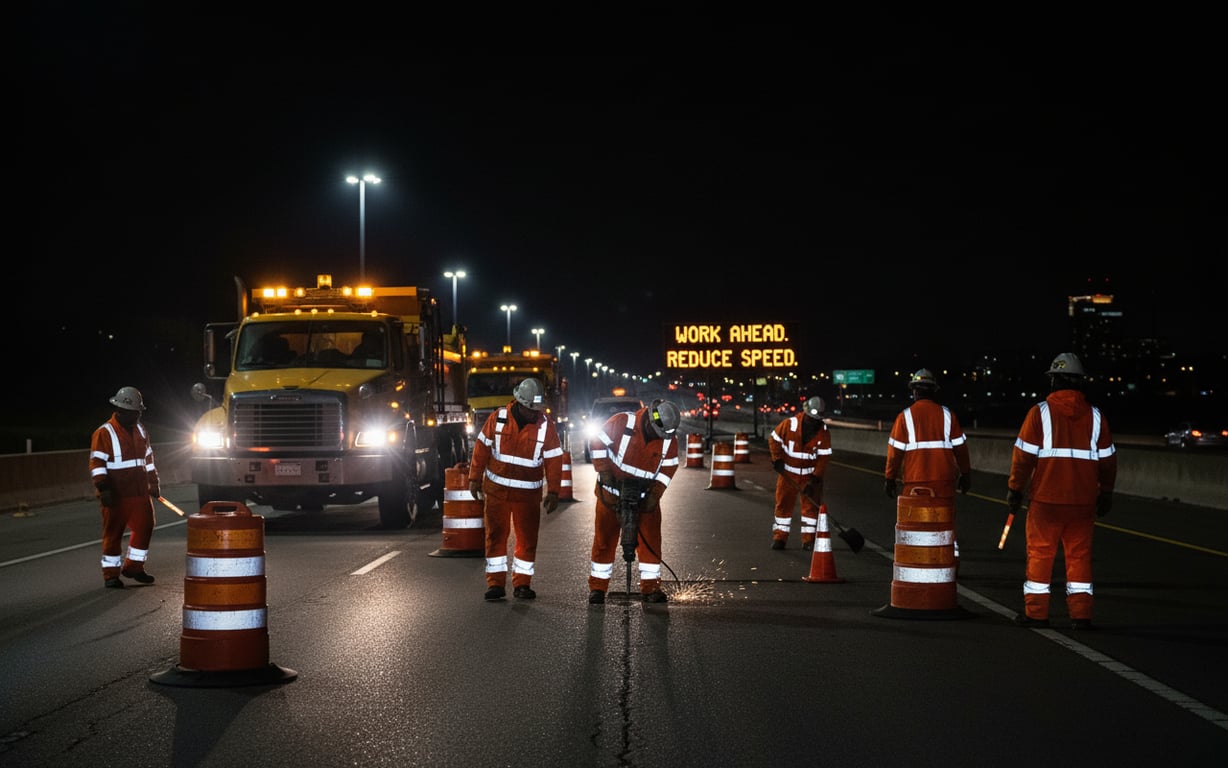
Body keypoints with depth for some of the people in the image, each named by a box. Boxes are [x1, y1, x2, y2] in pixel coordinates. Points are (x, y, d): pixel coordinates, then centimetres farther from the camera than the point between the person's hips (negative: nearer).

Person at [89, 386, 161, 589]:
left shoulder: (140, 430, 13)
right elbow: (97, 463, -13)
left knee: (145, 527, 7)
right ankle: (110, 574, 8)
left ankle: (134, 567, 21)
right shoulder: (104, 433, -9)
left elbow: (148, 458, 22)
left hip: (140, 492, 7)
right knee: (113, 533, 0)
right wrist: (103, 488, -21)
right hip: (117, 495, -7)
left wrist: (153, 483, 21)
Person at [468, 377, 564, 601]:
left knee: (527, 539, 2)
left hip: (528, 494, 0)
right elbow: (482, 448, 3)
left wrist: (553, 492, -6)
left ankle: (522, 583, 13)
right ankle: (496, 583, 9)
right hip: (496, 490, 0)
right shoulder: (498, 418, -6)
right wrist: (475, 479, 4)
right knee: (496, 536, 2)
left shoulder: (547, 425, -6)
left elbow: (553, 461, -2)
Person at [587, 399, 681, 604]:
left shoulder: (669, 439, -10)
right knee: (604, 539, 2)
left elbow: (668, 468, -1)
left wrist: (655, 495, -10)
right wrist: (605, 472, -15)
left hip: (644, 495, 2)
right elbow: (597, 443, -11)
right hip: (612, 492, -2)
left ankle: (650, 587, 4)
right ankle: (597, 587, 9)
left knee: (650, 540, -4)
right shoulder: (622, 423, -20)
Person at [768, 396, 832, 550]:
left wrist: (815, 479, -15)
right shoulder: (789, 424, -17)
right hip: (788, 473, -1)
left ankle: (808, 539, 8)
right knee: (784, 503, 3)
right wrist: (777, 459, -12)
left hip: (810, 474, 1)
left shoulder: (824, 432, -11)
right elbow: (774, 440, -3)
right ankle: (780, 537, 11)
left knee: (812, 505, 0)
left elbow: (824, 457, -10)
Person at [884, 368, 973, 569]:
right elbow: (960, 447, 7)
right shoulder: (946, 415, 4)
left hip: (914, 481, -2)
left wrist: (890, 478, 4)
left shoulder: (905, 416, -3)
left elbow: (895, 451, -4)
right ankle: (951, 564, 11)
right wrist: (965, 475, 16)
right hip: (944, 481, 2)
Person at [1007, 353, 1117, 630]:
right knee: (1079, 555, 9)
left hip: (1046, 499, -3)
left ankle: (1036, 612, 9)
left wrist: (1014, 489, 2)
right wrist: (1105, 494, 20)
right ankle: (1080, 614, 7)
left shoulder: (1040, 412, -6)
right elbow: (1107, 459, 10)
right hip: (1083, 501, 3)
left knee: (1040, 552, 6)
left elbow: (1024, 455, -7)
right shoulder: (1095, 416, 5)